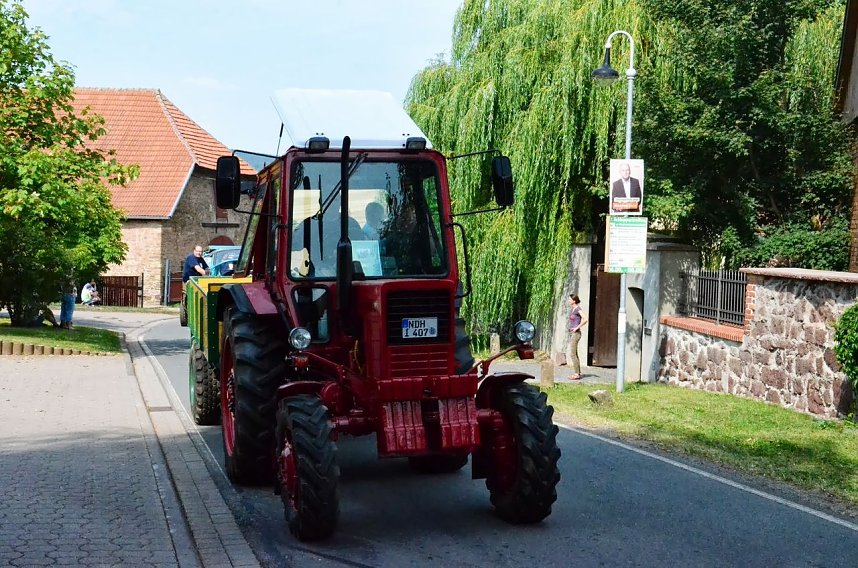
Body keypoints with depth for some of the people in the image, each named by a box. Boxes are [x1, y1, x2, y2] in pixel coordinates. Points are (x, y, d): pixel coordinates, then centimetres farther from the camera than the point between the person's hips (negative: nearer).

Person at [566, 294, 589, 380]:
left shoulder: (578, 309, -14)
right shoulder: (571, 309, 13)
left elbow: (585, 319, -27)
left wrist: (577, 327, -20)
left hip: (576, 333, -10)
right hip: (571, 333, 10)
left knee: (572, 354, -10)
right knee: (574, 354, 11)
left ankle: (576, 374, -8)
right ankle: (578, 373, 15)